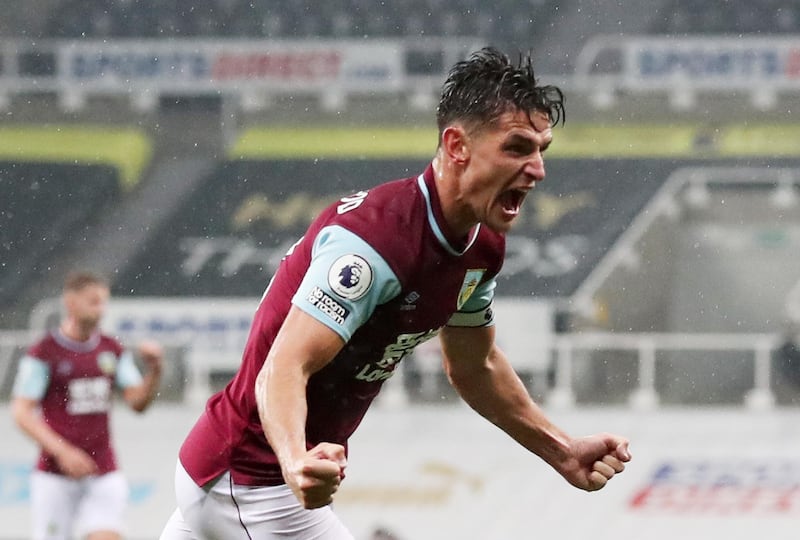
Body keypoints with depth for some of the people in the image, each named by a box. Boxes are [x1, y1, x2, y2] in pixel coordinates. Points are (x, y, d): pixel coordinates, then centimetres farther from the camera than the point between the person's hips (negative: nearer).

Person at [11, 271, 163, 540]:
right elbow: (22, 412, -9)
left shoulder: (113, 351, 9)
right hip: (55, 474, -3)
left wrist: (154, 370, -12)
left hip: (105, 474, 4)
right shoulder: (43, 353, -6)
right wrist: (62, 451, -19)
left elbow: (138, 402, 7)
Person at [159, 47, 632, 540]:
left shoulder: (480, 246, 3)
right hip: (251, 487, -10)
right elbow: (284, 369, -35)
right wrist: (296, 463, -54)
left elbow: (475, 368, 20)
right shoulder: (378, 235, -27)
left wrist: (564, 453, 15)